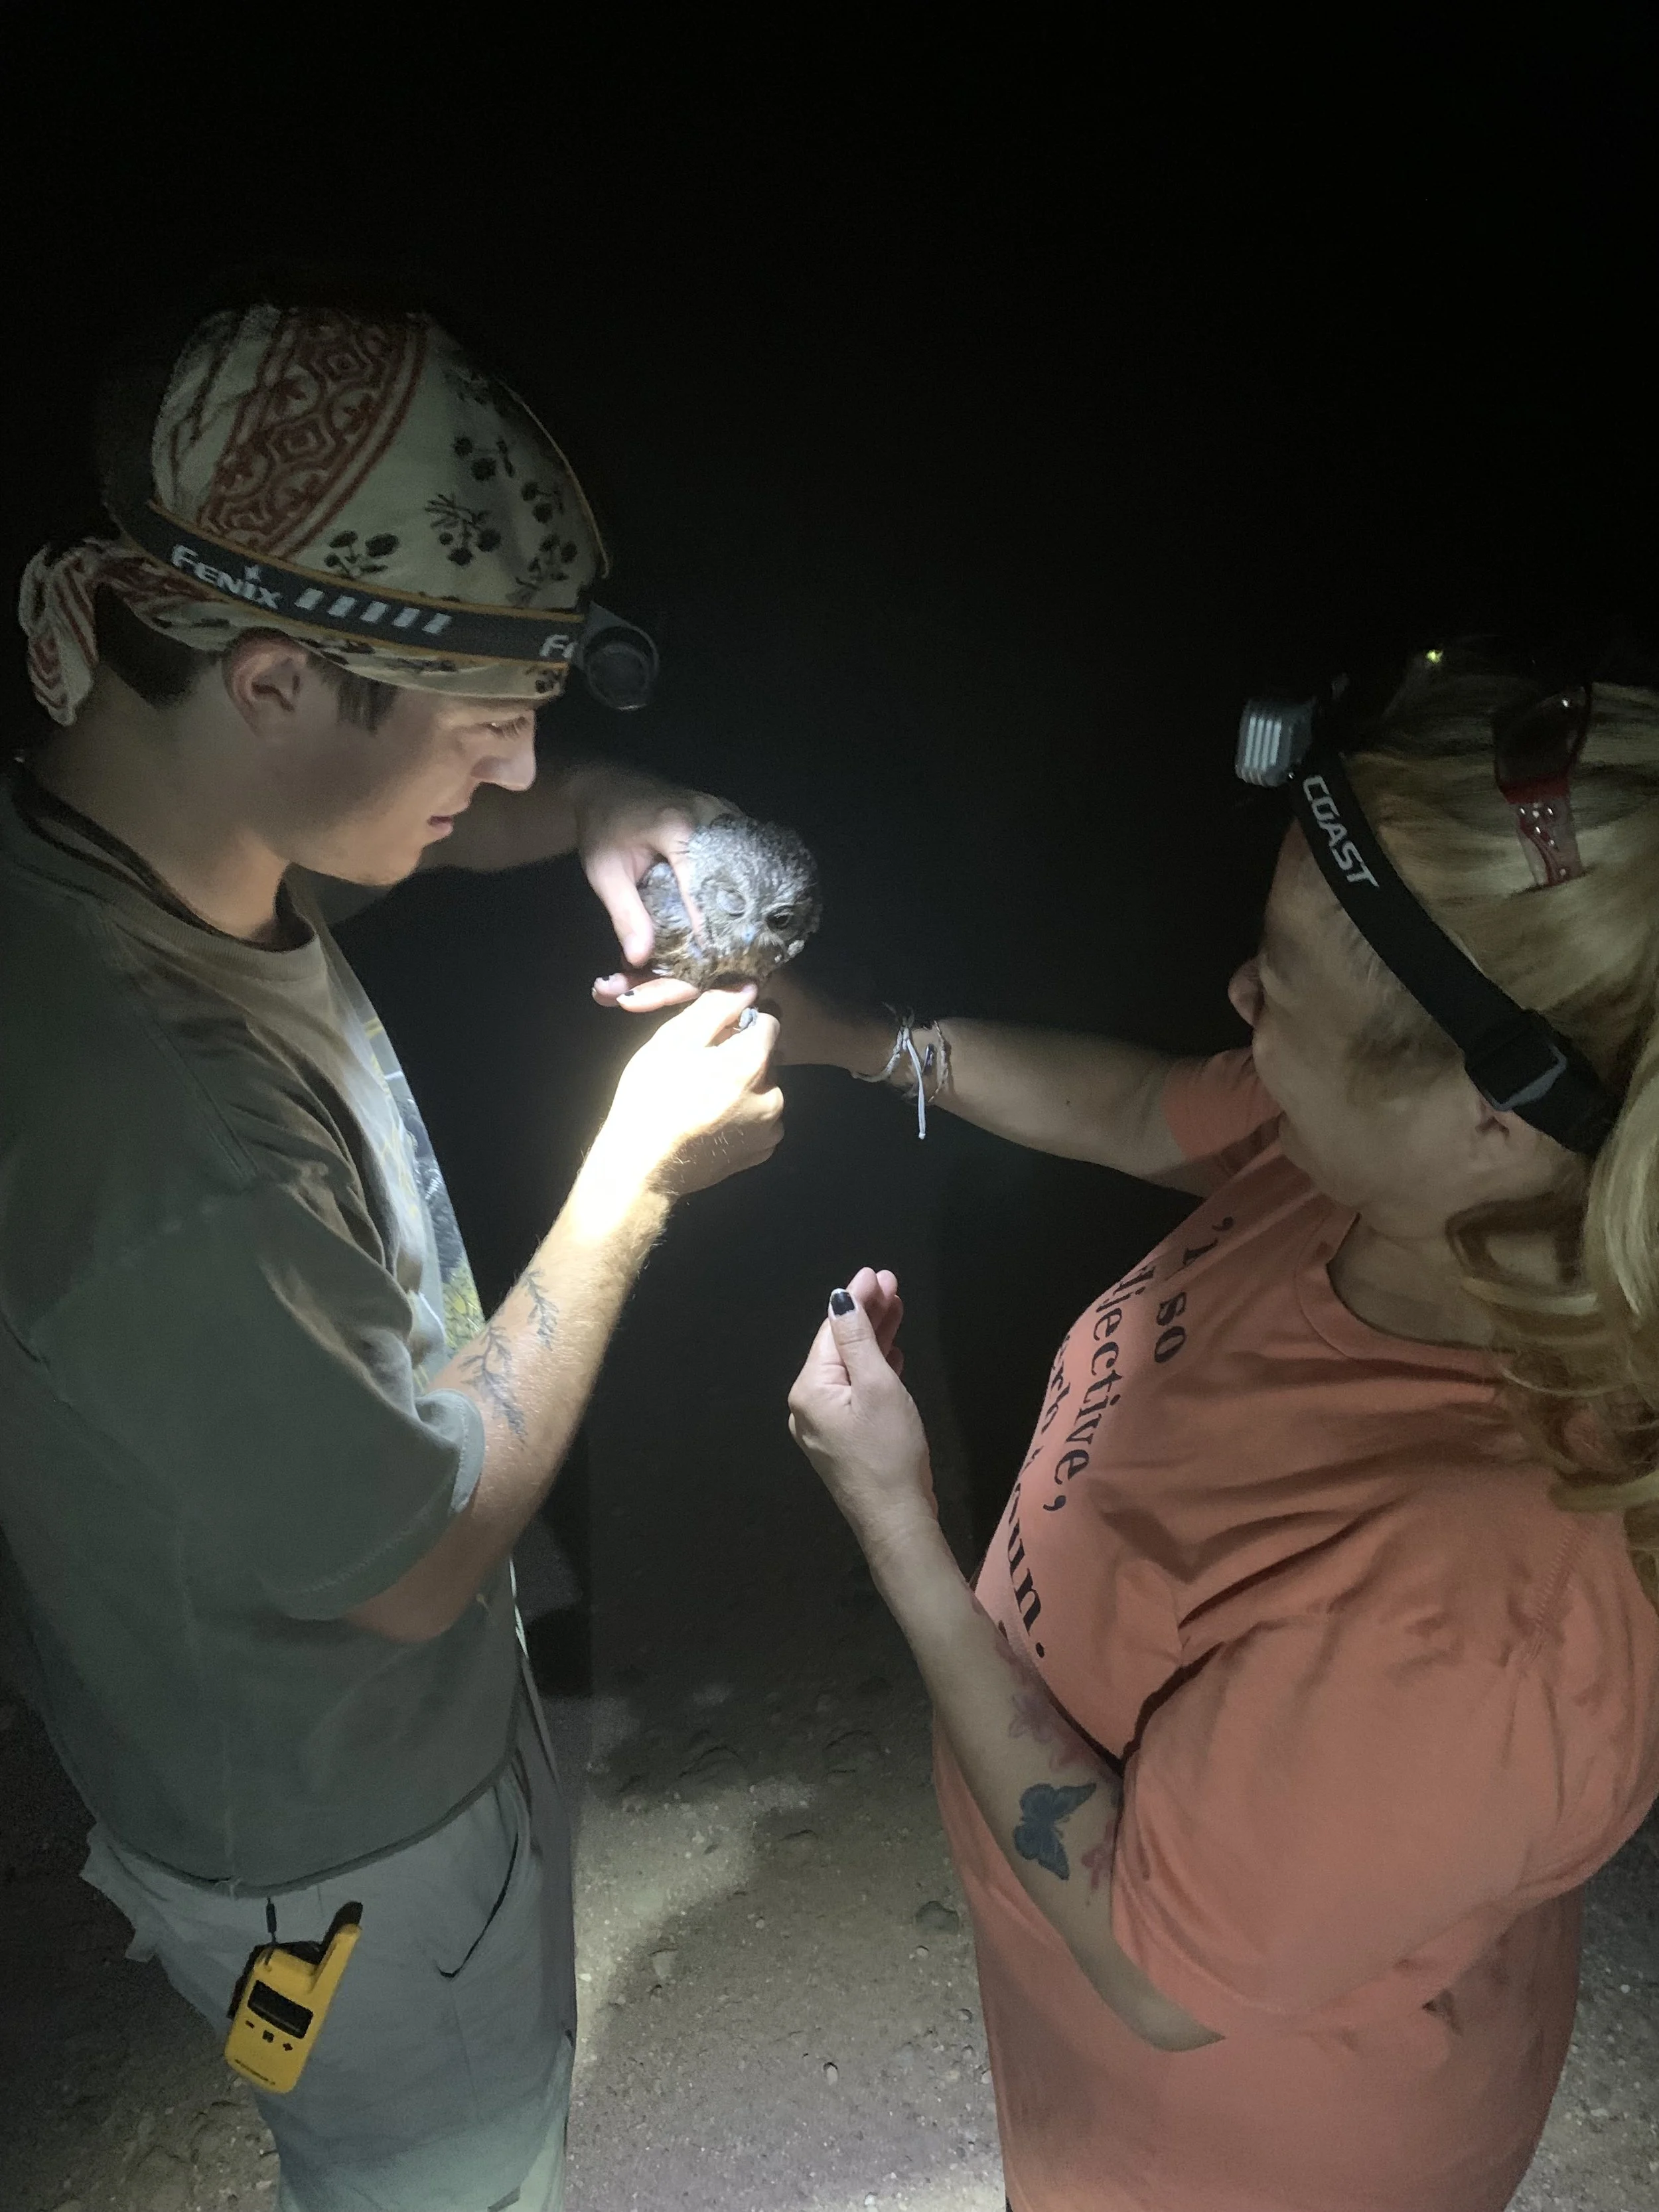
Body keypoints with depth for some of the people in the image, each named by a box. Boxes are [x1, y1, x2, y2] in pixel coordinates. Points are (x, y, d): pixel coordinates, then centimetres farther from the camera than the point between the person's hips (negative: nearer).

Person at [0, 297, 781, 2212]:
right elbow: (419, 1557, -27)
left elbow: (377, 823, 9)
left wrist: (579, 814, -11)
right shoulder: (169, 1152, -42)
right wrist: (640, 1174, -21)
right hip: (340, 1850, -7)